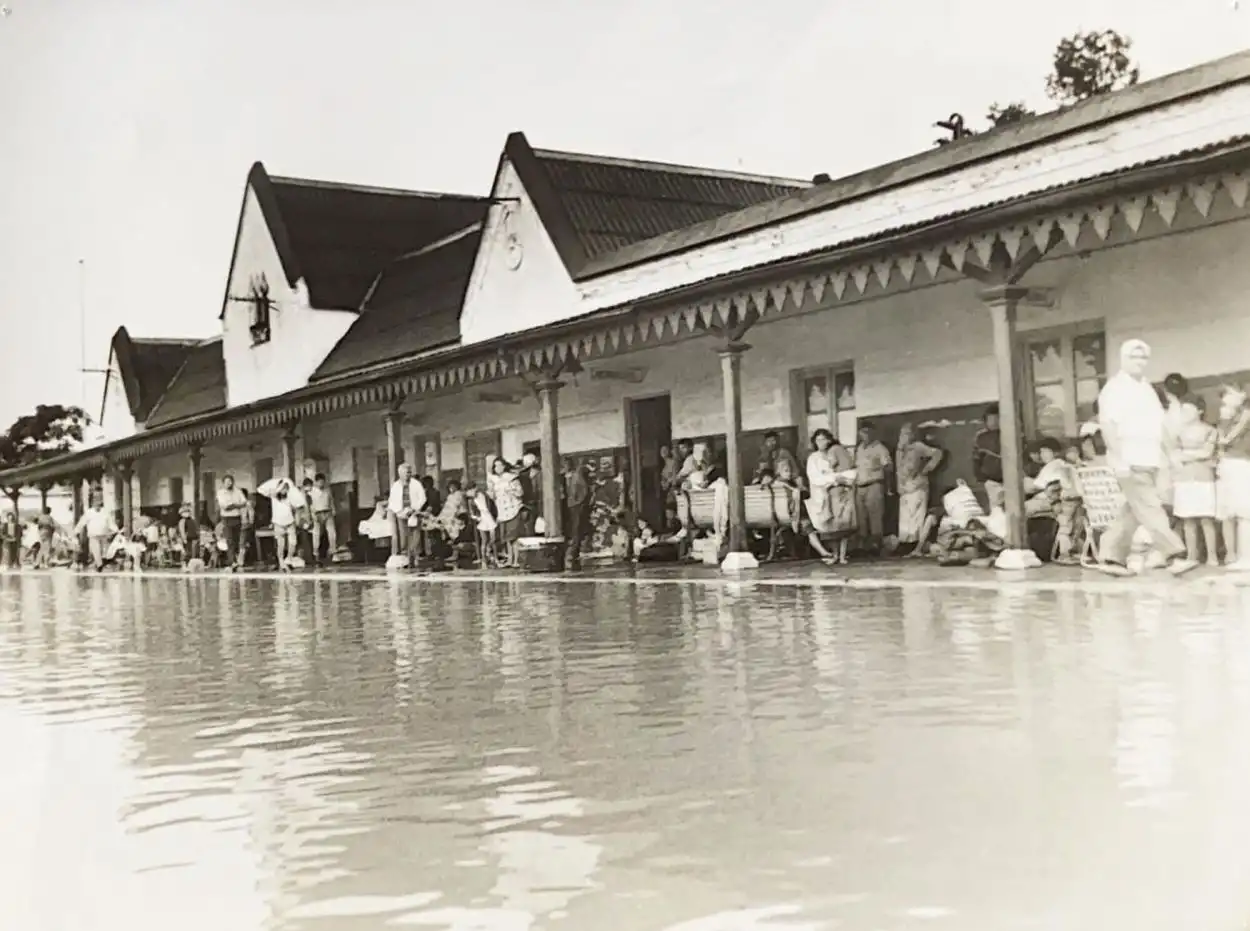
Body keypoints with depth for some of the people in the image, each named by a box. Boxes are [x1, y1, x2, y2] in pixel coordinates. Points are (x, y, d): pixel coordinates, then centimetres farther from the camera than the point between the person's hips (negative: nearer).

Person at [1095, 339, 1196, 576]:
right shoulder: (1115, 387, -6)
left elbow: (1157, 425, 24)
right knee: (1150, 509, -12)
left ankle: (1111, 556, 15)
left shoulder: (1146, 388, 20)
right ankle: (1174, 556, -17)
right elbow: (1106, 423, -15)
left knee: (1133, 512, 9)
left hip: (1149, 461, 9)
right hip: (1130, 461, -9)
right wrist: (1119, 458, -22)